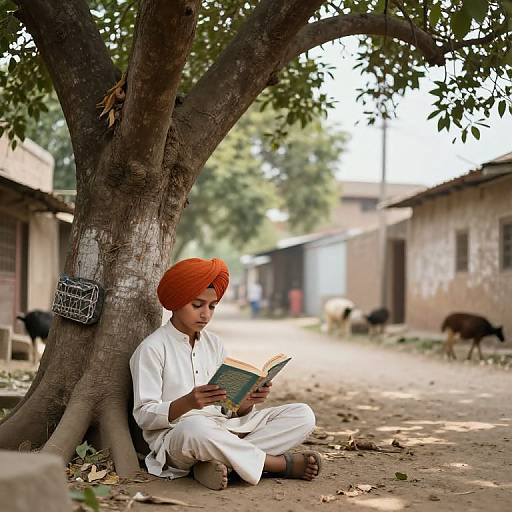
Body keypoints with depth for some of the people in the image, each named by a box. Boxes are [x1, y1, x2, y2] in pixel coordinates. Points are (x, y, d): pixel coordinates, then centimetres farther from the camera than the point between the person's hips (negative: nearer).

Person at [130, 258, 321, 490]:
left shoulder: (213, 344, 16)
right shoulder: (152, 348, -3)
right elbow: (143, 416, -11)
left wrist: (247, 402, -11)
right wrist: (187, 403, -28)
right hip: (174, 434, -6)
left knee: (303, 415, -7)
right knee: (196, 428, -44)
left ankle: (227, 461, -25)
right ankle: (280, 463, -20)